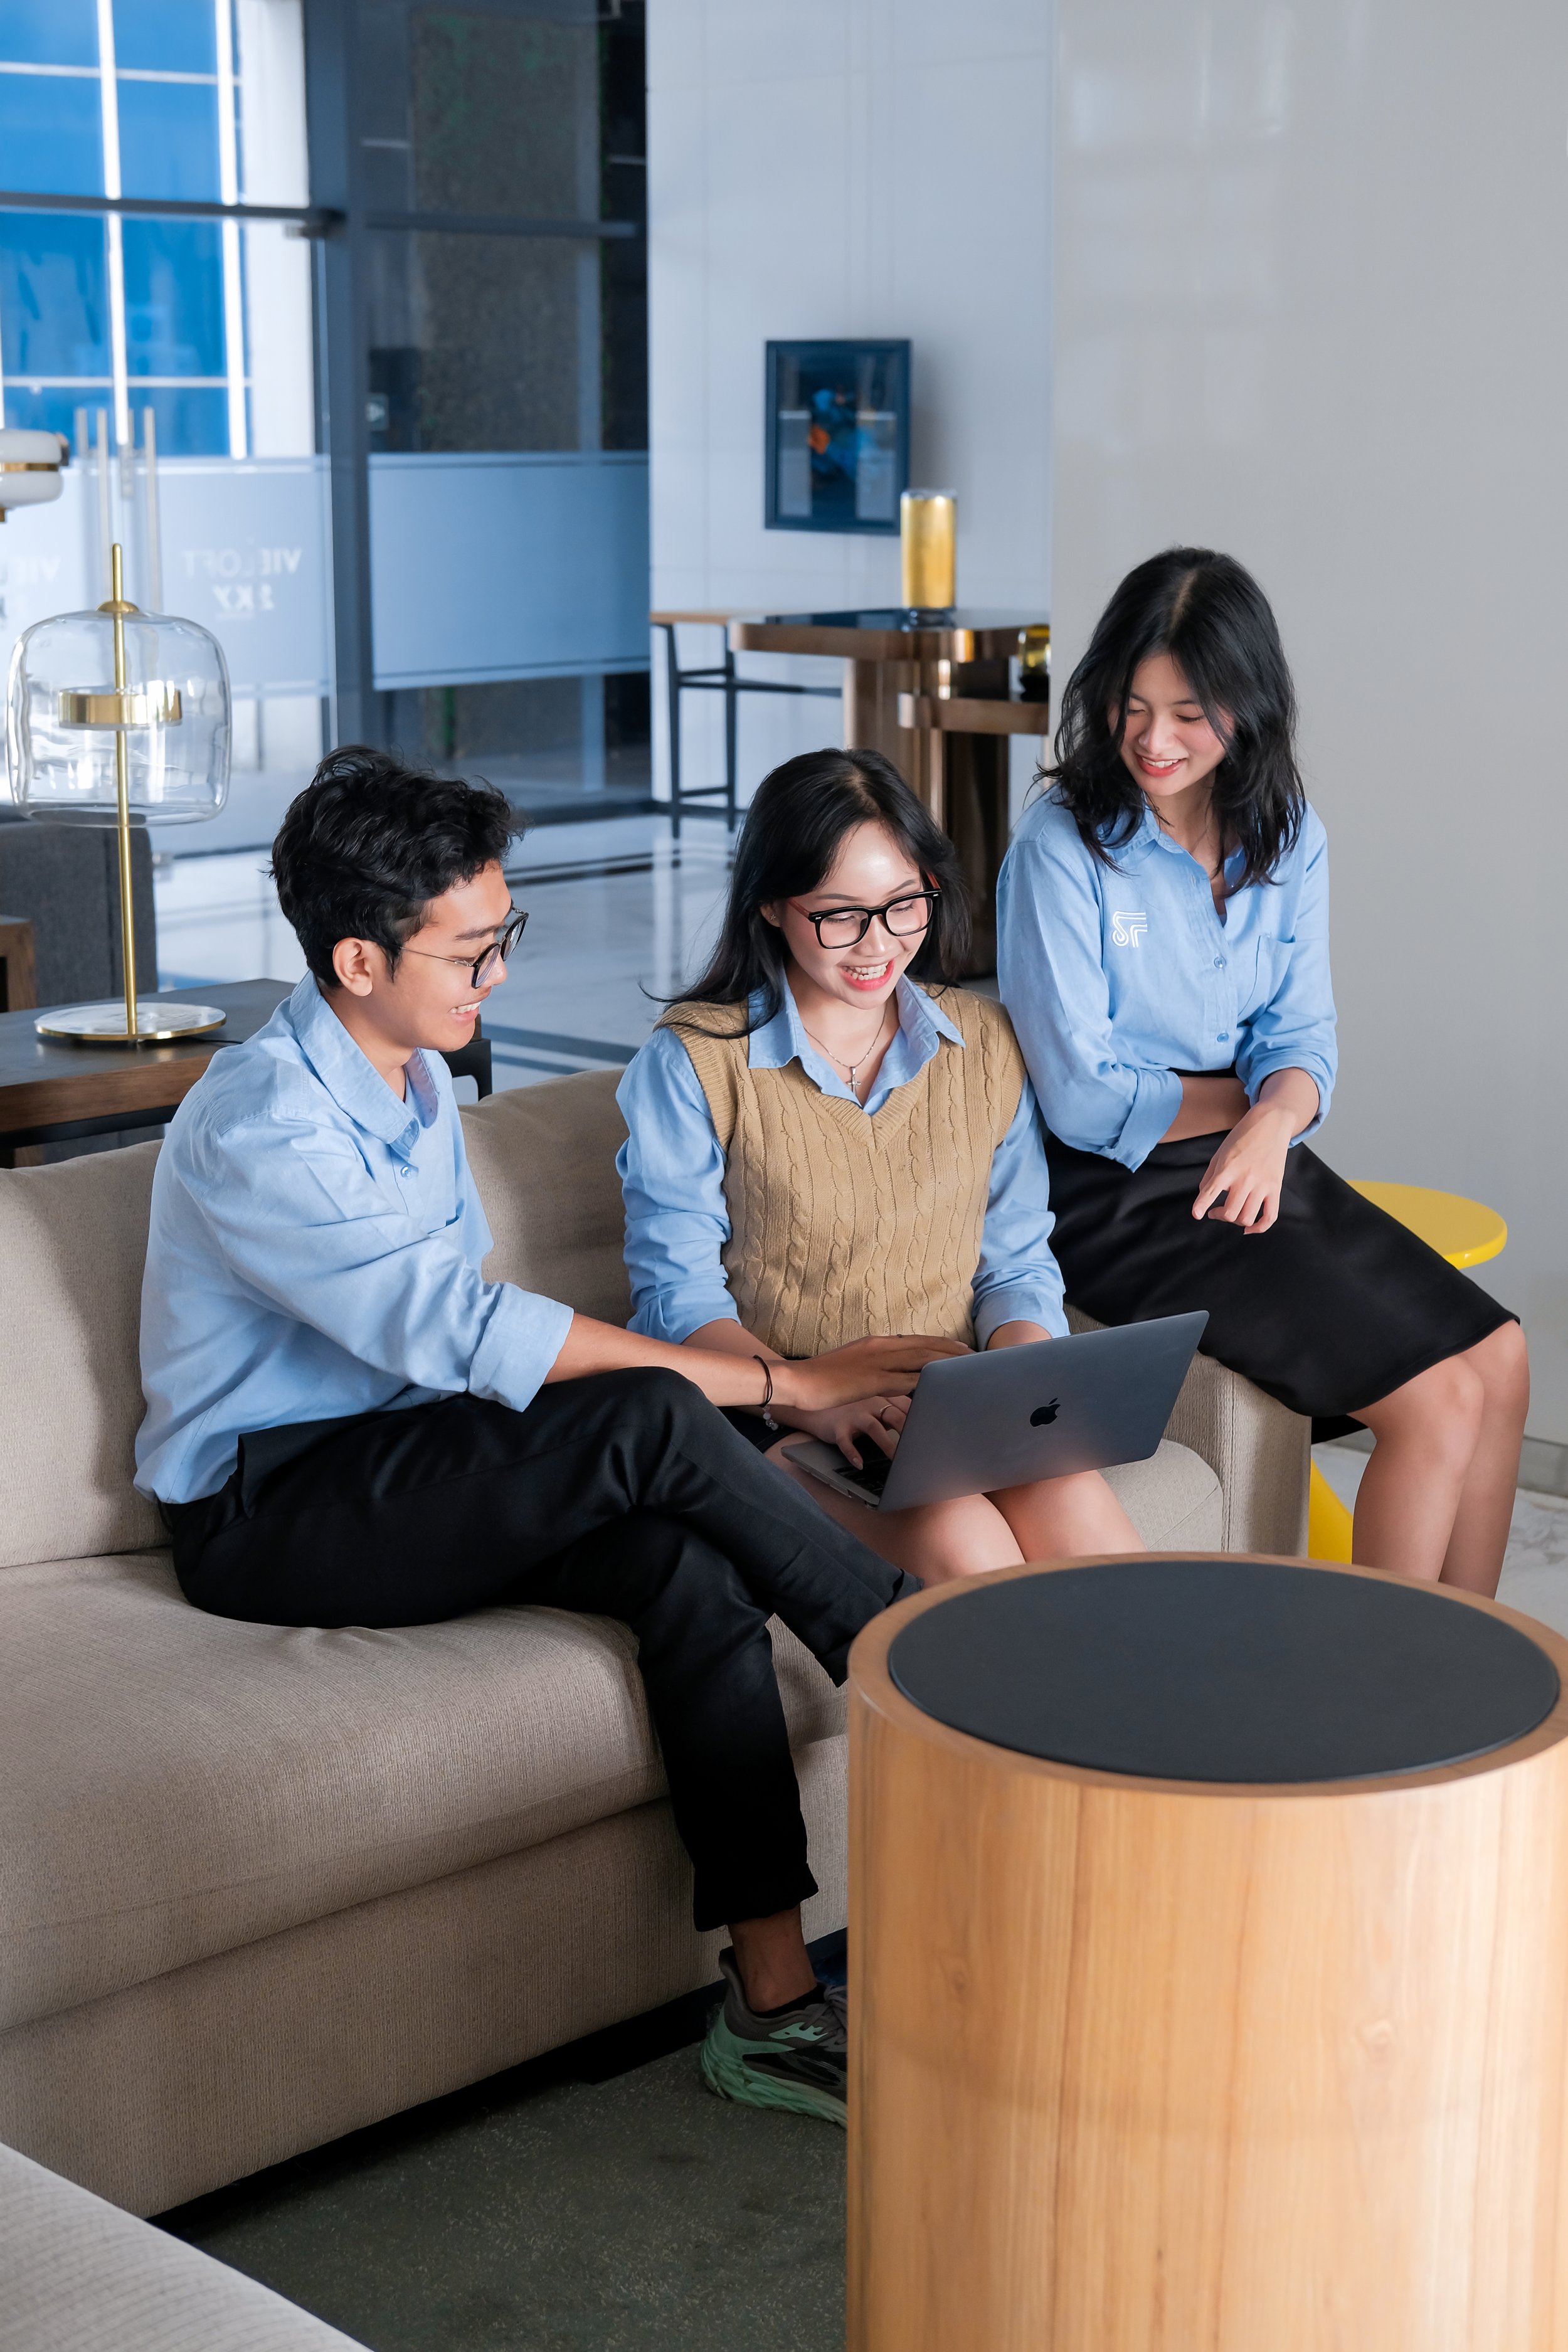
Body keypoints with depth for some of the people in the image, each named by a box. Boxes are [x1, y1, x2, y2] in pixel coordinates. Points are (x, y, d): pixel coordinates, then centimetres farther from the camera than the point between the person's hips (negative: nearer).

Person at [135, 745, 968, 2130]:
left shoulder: (416, 1078, 10)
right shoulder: (259, 1125, -20)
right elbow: (466, 1330, -28)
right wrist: (779, 1382, -28)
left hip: (403, 1465, 8)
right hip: (263, 1517, -7)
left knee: (689, 1559, -23)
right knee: (650, 1421, -29)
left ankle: (773, 2001, -25)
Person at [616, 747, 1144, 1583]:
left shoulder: (984, 1042, 13)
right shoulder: (690, 1063, 0)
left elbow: (1017, 1261, 15)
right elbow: (679, 1296, -3)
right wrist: (813, 1401, -20)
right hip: (772, 1412, -3)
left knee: (1077, 1515, -30)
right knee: (963, 1545, -33)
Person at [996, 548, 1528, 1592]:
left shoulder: (1289, 838, 5)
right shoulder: (1063, 847, -13)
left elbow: (1304, 1036, 3)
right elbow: (1081, 1095, -13)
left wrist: (1274, 1118, -21)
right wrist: (1247, 1094, -4)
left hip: (1254, 1166, 6)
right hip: (1121, 1192, -6)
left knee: (1500, 1360, -10)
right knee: (1437, 1404, -17)